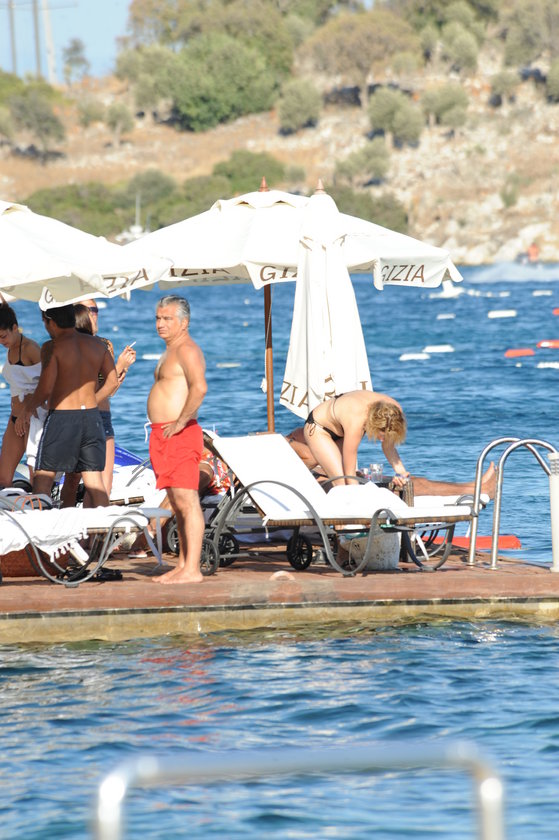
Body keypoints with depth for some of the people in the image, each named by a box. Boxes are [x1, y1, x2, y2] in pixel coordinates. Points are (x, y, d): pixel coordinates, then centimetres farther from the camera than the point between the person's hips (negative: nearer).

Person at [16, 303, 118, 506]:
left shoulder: (52, 347, -10)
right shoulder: (97, 345, 8)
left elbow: (46, 388, -17)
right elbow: (112, 382, 10)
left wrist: (27, 410, -2)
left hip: (61, 418, -5)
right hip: (92, 417, 5)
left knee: (43, 479, 3)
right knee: (95, 484, 7)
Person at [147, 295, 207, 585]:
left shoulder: (186, 349, -12)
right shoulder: (172, 351, 21)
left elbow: (199, 387, -28)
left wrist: (180, 422, -23)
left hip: (180, 435, -11)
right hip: (165, 436, 11)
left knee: (187, 502, -12)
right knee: (178, 504, 13)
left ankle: (192, 569, -16)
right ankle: (183, 564, 18)